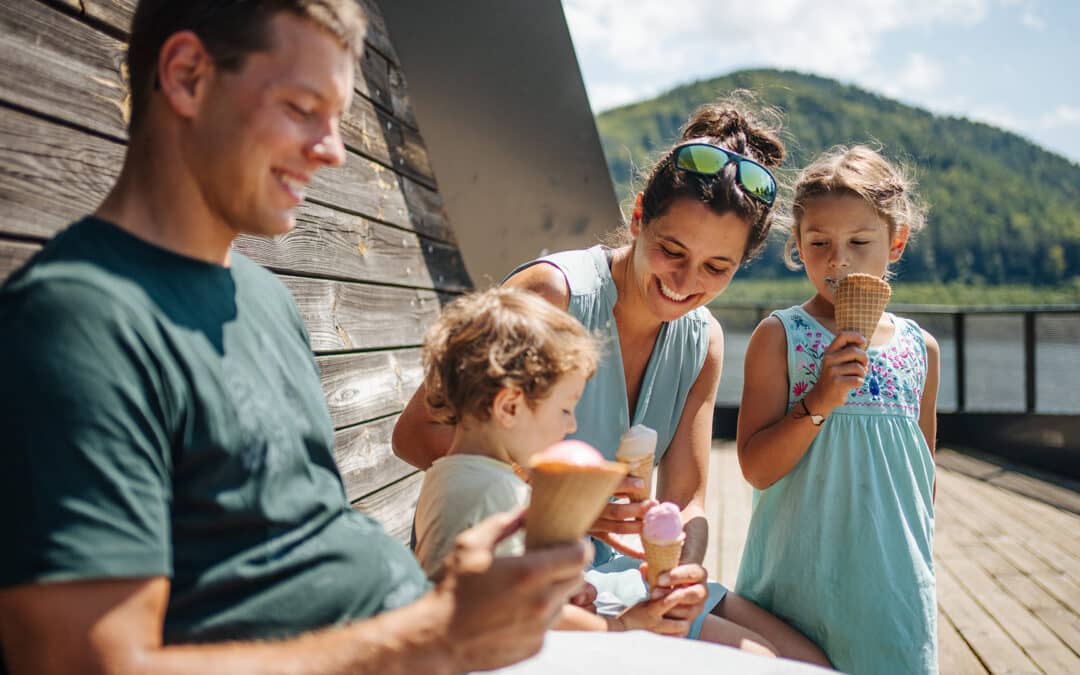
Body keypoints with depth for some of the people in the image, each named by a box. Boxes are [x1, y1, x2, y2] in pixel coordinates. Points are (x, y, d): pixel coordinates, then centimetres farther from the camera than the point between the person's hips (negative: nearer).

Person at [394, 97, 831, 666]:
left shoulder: (702, 342, 3)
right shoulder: (552, 291, -18)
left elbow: (685, 501, 4)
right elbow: (416, 432, -19)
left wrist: (684, 566, -20)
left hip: (607, 564, 7)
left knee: (804, 658, 0)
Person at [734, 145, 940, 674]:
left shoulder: (919, 348, 4)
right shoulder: (778, 337, -7)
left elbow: (923, 468, 14)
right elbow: (757, 468, -11)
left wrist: (918, 547, 16)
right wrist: (818, 401, -23)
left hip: (893, 580, 3)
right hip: (797, 576, -3)